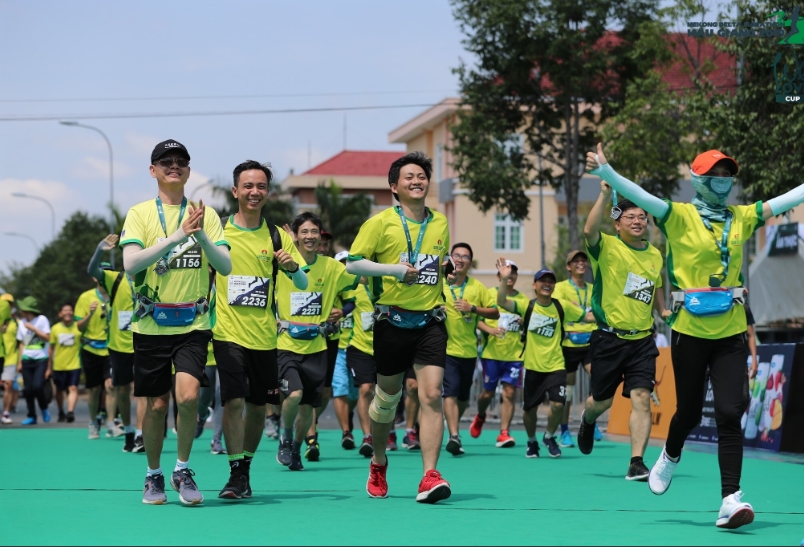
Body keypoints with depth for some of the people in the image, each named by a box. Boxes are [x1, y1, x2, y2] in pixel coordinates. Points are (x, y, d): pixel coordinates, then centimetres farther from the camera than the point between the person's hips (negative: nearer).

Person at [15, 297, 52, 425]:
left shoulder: (42, 320, -4)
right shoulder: (22, 323, 9)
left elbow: (47, 338, -7)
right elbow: (21, 343, 14)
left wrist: (33, 328, -13)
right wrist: (19, 362, 9)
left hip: (40, 359, -4)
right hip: (27, 360, 4)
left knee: (37, 386, -17)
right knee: (28, 389, 1)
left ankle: (44, 409, 7)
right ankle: (31, 416, 9)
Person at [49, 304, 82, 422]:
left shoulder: (78, 327, -4)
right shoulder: (55, 328, 2)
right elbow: (51, 348, 8)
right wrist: (49, 366, 9)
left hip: (74, 365, -2)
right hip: (58, 366, 2)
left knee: (73, 388, -17)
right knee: (59, 390, 14)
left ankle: (70, 411, -28)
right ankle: (61, 412, 32)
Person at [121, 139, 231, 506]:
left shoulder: (205, 214, 5)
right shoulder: (139, 213, 1)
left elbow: (225, 266, -3)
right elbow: (130, 264, -14)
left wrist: (201, 236, -20)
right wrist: (177, 235, -22)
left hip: (193, 324, 0)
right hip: (151, 325, 0)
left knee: (188, 394, -19)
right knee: (157, 404, 5)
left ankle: (182, 470, 1)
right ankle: (153, 475, 26)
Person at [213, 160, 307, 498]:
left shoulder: (277, 236, 4)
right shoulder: (217, 231, -1)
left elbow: (303, 284, 2)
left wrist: (292, 267, -18)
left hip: (264, 335, 3)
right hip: (228, 332, -3)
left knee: (258, 405, 9)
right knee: (234, 400, -15)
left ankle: (246, 468, 25)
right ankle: (236, 474, -9)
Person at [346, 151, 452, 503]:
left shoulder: (440, 223, 11)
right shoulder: (382, 222, -3)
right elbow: (352, 263, -8)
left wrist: (447, 267, 9)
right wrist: (394, 269, -16)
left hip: (430, 322, 2)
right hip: (392, 322, -2)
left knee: (432, 395, -14)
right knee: (387, 398, 9)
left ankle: (429, 477, -19)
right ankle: (378, 464, 35)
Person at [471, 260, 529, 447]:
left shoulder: (524, 299, 10)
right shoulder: (489, 294, 2)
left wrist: (525, 323, -10)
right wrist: (490, 330, -19)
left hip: (514, 354, 1)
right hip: (492, 353, -1)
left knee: (509, 392, -7)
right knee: (488, 392, 6)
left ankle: (504, 433, -5)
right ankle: (480, 416, 38)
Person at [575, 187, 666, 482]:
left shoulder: (655, 255, 11)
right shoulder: (608, 247, -5)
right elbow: (589, 231, -28)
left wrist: (665, 311, 8)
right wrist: (605, 195, -35)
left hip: (642, 339, 3)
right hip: (609, 338, -3)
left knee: (641, 398, -11)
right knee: (602, 401, 9)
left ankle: (636, 463, -9)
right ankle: (587, 420, 46)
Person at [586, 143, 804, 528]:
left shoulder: (741, 218, 7)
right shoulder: (681, 217, -5)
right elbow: (641, 197, -19)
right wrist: (605, 172, -34)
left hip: (730, 333, 2)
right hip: (690, 332, -2)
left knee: (730, 413, -7)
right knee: (689, 412, 10)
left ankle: (730, 501, -9)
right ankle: (670, 457, 44)